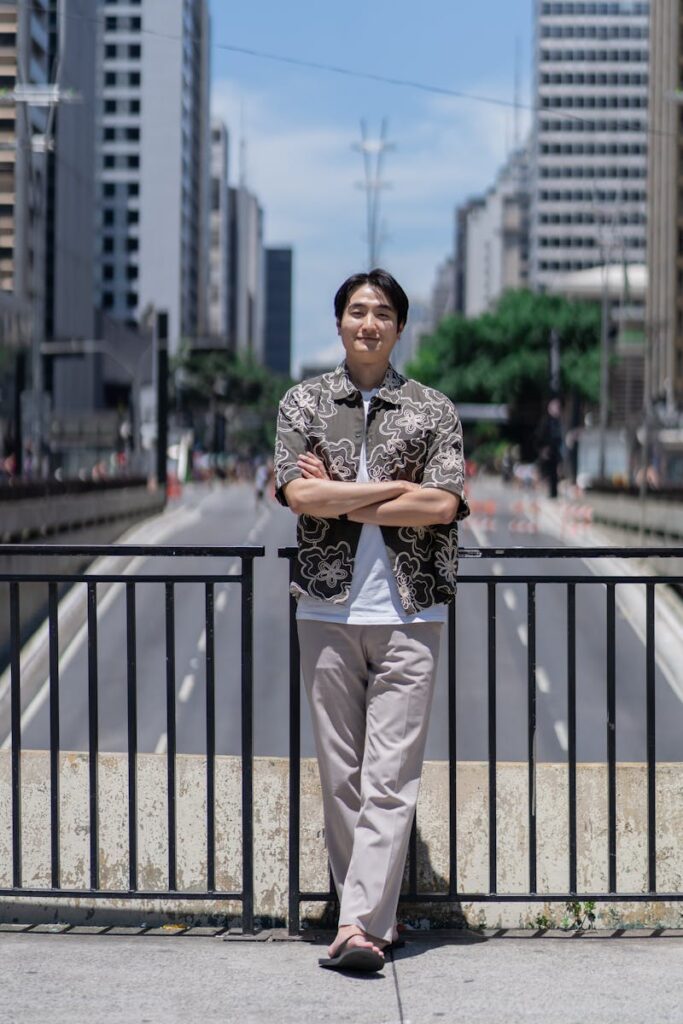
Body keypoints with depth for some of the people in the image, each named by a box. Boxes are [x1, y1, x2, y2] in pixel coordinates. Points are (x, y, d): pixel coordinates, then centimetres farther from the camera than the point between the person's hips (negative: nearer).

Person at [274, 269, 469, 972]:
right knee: (340, 772, 4)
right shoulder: (303, 403, 9)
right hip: (327, 608, 1)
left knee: (390, 775, -8)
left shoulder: (433, 411, 7)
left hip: (409, 612, -1)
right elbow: (299, 494, -7)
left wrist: (339, 497, -7)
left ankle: (357, 924, -12)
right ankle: (373, 912, 14)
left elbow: (444, 505, -7)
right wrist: (399, 487, -8)